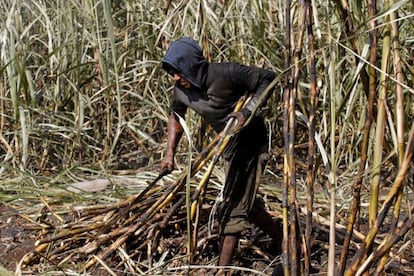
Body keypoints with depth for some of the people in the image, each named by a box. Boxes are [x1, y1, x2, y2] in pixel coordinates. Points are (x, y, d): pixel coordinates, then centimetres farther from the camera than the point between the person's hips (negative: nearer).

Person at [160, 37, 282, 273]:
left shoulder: (226, 73, -26)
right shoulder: (181, 90, -7)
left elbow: (268, 78, -20)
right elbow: (175, 116, 13)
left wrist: (248, 111, -31)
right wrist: (170, 153, 4)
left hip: (249, 138, -8)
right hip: (229, 143, 8)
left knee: (233, 204, -9)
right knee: (245, 201, 19)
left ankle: (223, 268, -5)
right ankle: (283, 241, 39)